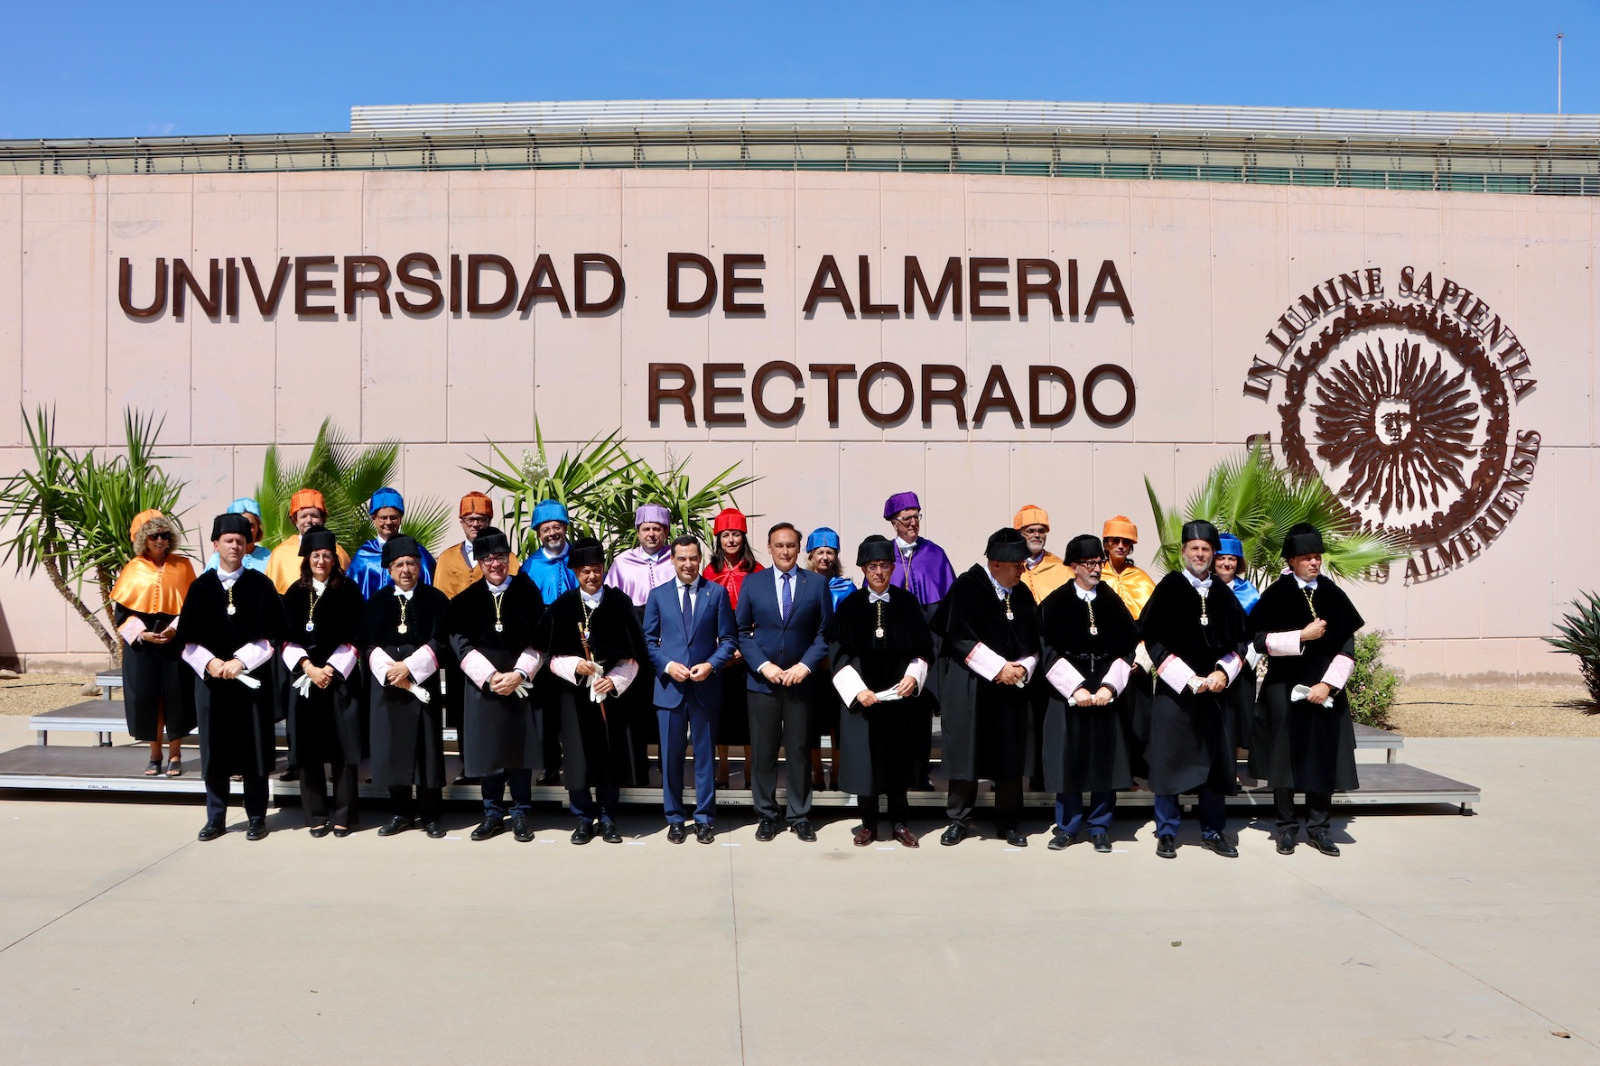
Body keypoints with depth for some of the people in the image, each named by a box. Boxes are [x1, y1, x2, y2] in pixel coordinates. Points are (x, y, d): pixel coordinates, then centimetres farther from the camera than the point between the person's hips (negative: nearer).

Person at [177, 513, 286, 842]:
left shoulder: (261, 585, 1)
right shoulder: (201, 587, 6)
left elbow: (270, 636, -3)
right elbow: (188, 639, 4)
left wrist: (240, 661, -13)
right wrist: (209, 662, -11)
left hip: (251, 677, -2)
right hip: (209, 677, 2)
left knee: (253, 749, 2)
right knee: (214, 750, 6)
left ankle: (257, 817, 12)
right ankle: (215, 818, 16)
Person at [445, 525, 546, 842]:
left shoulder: (527, 592, 3)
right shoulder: (468, 598, 6)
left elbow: (539, 639, 0)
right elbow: (459, 642, -2)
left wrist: (519, 673, -12)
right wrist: (489, 676, -12)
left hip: (520, 682, -1)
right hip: (482, 685, 1)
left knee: (519, 746, 2)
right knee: (486, 748, 4)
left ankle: (521, 814, 12)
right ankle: (493, 814, 15)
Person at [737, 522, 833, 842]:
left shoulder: (817, 584, 2)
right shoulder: (752, 584, 4)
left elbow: (825, 632, 2)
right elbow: (741, 632, 3)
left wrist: (806, 665, -10)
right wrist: (763, 665, -9)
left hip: (801, 680, 0)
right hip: (762, 681, 0)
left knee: (799, 751, 6)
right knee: (763, 752, 4)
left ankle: (800, 817, 16)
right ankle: (767, 815, 16)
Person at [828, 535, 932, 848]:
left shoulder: (907, 603, 2)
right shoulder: (849, 606, -1)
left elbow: (922, 648, 5)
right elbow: (838, 654, -4)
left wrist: (913, 676, -12)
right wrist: (857, 689, -15)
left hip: (899, 694, 1)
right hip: (861, 696, -1)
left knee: (898, 758, 9)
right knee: (865, 758, 4)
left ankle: (900, 822, 21)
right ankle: (868, 823, 17)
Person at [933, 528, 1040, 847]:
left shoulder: (1023, 595, 8)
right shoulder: (967, 588, -7)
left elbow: (1033, 641, 13)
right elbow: (961, 637, -14)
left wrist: (1023, 667, -7)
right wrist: (998, 667, -16)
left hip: (1012, 685, 4)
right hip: (969, 683, -4)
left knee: (1010, 754, 6)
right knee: (966, 748, 0)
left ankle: (1008, 822, 17)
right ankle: (959, 820, 12)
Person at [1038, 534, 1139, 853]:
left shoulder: (1112, 602, 8)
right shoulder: (1055, 603, 0)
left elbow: (1127, 649, 4)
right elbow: (1049, 652, -5)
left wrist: (1110, 686, -9)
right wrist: (1076, 688, -13)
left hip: (1106, 693, 2)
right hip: (1067, 694, -2)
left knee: (1104, 761, 4)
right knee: (1067, 760, 2)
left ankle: (1100, 828, 15)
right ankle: (1068, 827, 14)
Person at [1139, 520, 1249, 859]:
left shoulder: (1224, 595, 10)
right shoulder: (1168, 588, -2)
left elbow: (1240, 640, 13)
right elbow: (1153, 639, -7)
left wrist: (1223, 672, -5)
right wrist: (1187, 679, -13)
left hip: (1215, 690, 4)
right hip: (1173, 690, -4)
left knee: (1214, 761, 7)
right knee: (1169, 759, -1)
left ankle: (1212, 832, 19)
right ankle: (1166, 833, 9)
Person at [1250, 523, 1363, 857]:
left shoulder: (1333, 595, 4)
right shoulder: (1276, 595, -2)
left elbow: (1348, 648, 2)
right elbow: (1261, 640, -8)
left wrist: (1328, 684, -9)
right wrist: (1302, 636, -17)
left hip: (1325, 690, 2)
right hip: (1284, 689, -2)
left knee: (1323, 757, 4)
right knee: (1286, 755, 3)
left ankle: (1318, 826, 16)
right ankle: (1287, 826, 14)